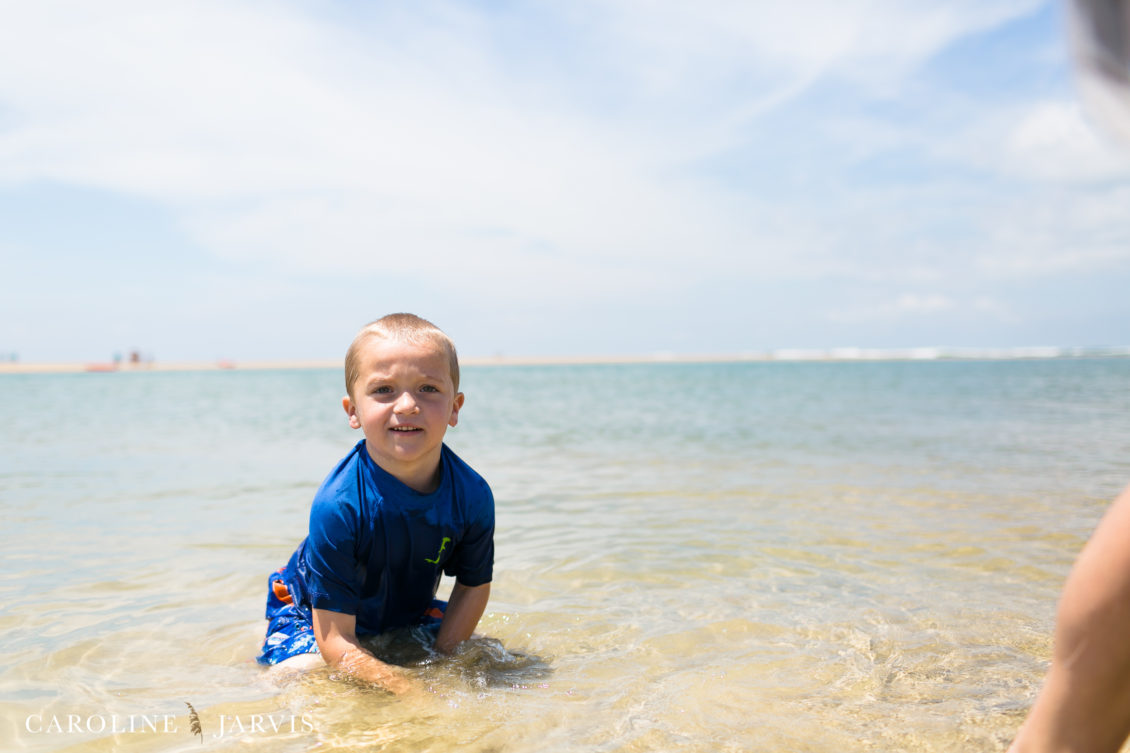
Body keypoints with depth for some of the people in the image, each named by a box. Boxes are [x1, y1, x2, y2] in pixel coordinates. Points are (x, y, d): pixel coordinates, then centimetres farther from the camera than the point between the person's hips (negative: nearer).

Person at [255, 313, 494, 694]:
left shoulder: (472, 495, -25)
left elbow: (474, 585, -6)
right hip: (316, 610, -3)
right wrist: (411, 692, -39)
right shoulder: (338, 505, -37)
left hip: (408, 610, 4)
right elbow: (335, 641, -32)